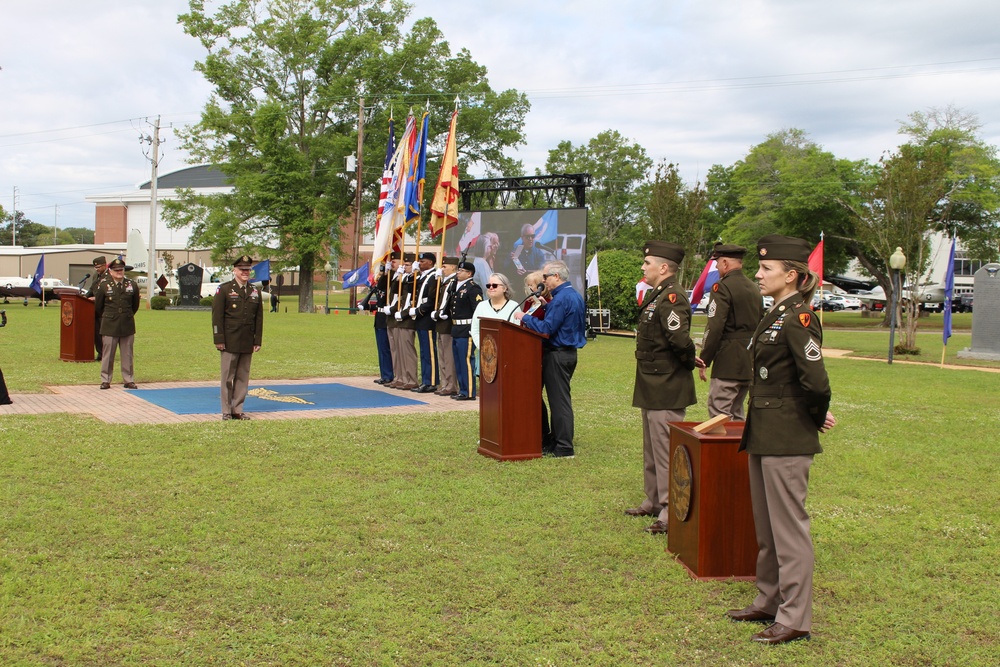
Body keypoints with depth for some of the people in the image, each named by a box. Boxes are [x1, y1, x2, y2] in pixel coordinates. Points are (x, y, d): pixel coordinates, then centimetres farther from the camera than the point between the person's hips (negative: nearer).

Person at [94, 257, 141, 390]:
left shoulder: (132, 284, 3)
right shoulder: (103, 285, -4)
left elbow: (135, 304, 16)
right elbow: (98, 306, 8)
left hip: (127, 325, 2)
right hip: (109, 326, -2)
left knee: (127, 354, 6)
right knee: (107, 354, 2)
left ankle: (128, 380, 13)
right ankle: (105, 380, 11)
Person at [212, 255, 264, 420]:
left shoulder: (255, 292, 12)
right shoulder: (224, 290, 0)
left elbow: (259, 318, 12)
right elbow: (217, 316, -4)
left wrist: (258, 341, 7)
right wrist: (219, 340, -10)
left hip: (247, 343, 4)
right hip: (230, 342, -4)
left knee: (243, 377, 7)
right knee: (228, 377, 1)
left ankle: (238, 410, 14)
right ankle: (226, 411, 8)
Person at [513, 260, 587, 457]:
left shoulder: (561, 298, -18)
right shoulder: (575, 296, 13)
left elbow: (547, 328, -22)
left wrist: (525, 318, -12)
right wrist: (546, 307, 14)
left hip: (557, 355, -10)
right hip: (569, 351, 10)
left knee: (559, 400, -5)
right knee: (559, 398, 14)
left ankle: (563, 447, -2)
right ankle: (554, 440, 20)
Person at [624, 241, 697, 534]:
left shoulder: (672, 297, -20)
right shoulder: (654, 295, 12)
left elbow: (681, 340, -31)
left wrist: (688, 362, -13)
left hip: (667, 389, -11)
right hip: (653, 386, 11)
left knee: (665, 449, -7)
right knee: (652, 449, 19)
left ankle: (671, 513, -2)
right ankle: (654, 502, 31)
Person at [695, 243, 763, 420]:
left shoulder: (723, 287, -11)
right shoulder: (754, 289, 15)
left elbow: (714, 327, -17)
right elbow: (760, 327, 20)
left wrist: (703, 361, -11)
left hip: (728, 362, -9)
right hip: (750, 364, 9)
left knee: (719, 416, -6)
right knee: (737, 415, 16)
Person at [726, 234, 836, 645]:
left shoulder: (799, 319, -17)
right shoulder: (775, 316, 12)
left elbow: (816, 381, -25)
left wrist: (817, 418, -9)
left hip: (788, 439, -10)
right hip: (764, 435, 10)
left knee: (788, 527, -2)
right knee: (766, 528, 18)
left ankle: (795, 619, 8)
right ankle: (769, 602, 30)